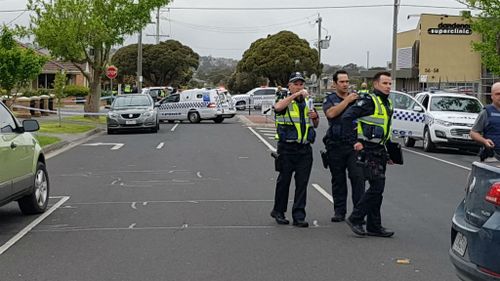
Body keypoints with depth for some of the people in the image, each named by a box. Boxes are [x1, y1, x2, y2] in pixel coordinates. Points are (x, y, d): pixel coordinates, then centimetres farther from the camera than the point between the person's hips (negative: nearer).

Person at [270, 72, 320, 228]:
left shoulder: (308, 102, 15)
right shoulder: (284, 99, 0)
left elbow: (315, 125, 23)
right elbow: (278, 107, -27)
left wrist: (315, 117, 1)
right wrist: (296, 95, -31)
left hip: (305, 149, 4)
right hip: (287, 148, -4)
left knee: (302, 184, 1)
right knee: (284, 181, 5)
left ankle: (299, 216, 5)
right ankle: (278, 211, 21)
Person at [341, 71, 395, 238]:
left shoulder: (388, 104, 16)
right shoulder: (369, 101, -13)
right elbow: (347, 117, -21)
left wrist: (388, 152, 22)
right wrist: (353, 141, -22)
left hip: (379, 151, 9)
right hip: (368, 150, -9)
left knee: (377, 189, 10)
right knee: (377, 187, -13)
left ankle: (374, 227, 16)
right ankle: (355, 219, -2)